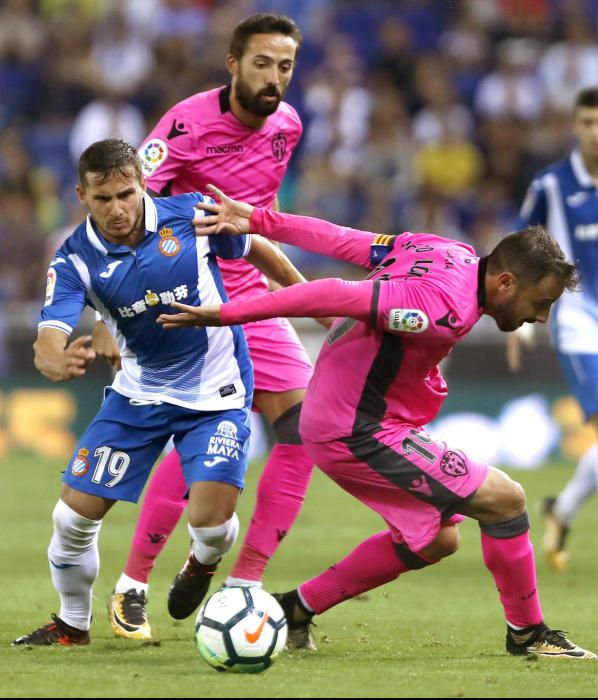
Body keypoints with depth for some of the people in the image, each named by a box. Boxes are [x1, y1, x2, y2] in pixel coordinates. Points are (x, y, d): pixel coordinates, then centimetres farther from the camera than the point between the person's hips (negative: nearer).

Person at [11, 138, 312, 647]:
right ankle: (72, 624, 24)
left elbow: (258, 251, 0)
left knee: (211, 519, -16)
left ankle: (202, 566, 23)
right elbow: (47, 341, -28)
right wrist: (59, 362, -53)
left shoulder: (192, 215, -18)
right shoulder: (76, 260, -16)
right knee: (74, 514, -3)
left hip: (216, 394, -2)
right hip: (138, 394, 2)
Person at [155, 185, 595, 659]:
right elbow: (336, 295, -31)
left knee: (436, 539, 20)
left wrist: (257, 221, 6)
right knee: (505, 499, -8)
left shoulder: (448, 252, 0)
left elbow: (342, 240, 3)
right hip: (359, 435, -10)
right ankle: (528, 634, 9)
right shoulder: (448, 311, -28)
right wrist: (228, 315, -27)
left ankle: (297, 608, 25)